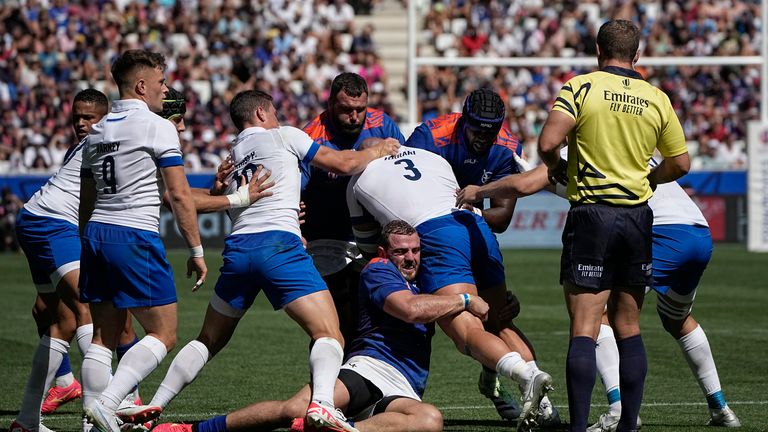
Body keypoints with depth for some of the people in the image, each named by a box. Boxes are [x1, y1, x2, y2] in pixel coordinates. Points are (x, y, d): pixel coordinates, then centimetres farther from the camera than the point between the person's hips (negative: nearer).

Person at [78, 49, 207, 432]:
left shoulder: (97, 132, 16)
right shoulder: (157, 127, -6)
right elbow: (179, 195, -9)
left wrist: (88, 249, 27)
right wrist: (196, 251, -4)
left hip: (95, 233, 8)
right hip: (135, 236, -8)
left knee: (103, 337, 10)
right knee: (163, 335, -3)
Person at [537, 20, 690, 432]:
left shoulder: (581, 87, -5)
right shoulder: (657, 99, 6)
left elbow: (548, 142, -17)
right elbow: (680, 163, 11)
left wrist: (557, 168, 4)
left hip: (591, 215, -4)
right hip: (637, 216, 4)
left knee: (584, 330, -7)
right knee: (628, 329, 13)